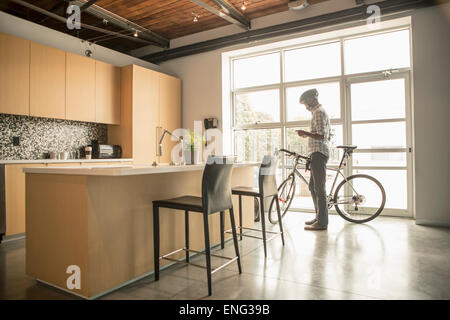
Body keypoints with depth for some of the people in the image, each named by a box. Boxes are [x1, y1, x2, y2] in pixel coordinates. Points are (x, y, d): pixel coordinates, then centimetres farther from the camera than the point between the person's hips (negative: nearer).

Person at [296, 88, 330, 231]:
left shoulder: (319, 112, -10)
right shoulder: (321, 111, 23)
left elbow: (321, 136, -21)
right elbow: (326, 137, 26)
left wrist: (305, 133, -14)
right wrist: (308, 135, 22)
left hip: (318, 153, -11)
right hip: (318, 154, 11)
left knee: (319, 188, -7)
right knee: (313, 186, 15)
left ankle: (322, 222, 0)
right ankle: (319, 216, 24)